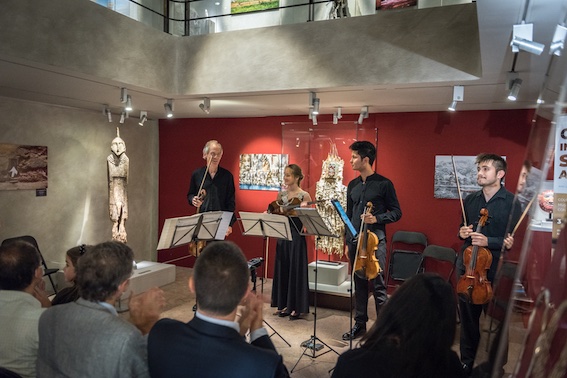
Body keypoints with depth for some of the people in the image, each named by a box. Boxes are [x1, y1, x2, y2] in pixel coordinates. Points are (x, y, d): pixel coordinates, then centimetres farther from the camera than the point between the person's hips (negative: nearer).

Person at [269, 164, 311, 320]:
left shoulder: (304, 195, -7)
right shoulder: (281, 194, 9)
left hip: (296, 237, -5)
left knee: (295, 270, 3)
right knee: (282, 270, 12)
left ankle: (296, 307, 15)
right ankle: (284, 304, 25)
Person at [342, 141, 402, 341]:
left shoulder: (384, 184, -6)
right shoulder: (352, 185, 11)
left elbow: (396, 212, -2)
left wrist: (376, 218, -19)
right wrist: (348, 241, 15)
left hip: (375, 241, -6)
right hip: (355, 241, 6)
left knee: (378, 286, -2)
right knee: (359, 285, 13)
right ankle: (360, 324, 24)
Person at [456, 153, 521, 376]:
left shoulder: (511, 203, -8)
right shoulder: (470, 200, 6)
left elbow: (515, 240, -11)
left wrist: (488, 241, -23)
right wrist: (462, 233, -4)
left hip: (496, 270, -4)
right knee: (468, 318, 14)